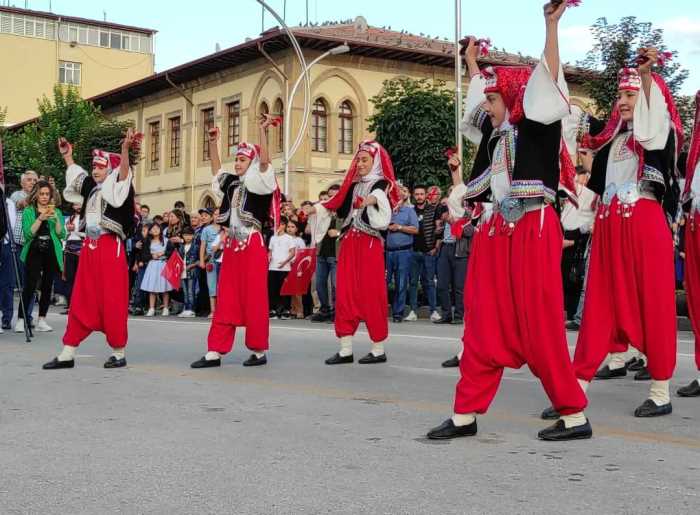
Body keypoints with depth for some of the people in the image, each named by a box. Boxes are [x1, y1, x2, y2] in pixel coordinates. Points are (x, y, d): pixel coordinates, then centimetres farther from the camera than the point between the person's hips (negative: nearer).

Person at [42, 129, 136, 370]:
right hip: (89, 249, 7)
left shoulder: (117, 187, -3)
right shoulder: (91, 188, 16)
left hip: (111, 249, -7)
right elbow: (74, 174, 35)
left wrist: (125, 149, -38)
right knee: (81, 302, 8)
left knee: (112, 302, -3)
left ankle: (119, 352, 8)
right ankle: (67, 353, 11)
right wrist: (67, 156, 37)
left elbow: (124, 172, -23)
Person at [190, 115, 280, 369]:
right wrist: (213, 142, 21)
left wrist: (262, 130, -19)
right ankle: (215, 351, 4)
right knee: (226, 300, 4)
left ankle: (259, 350, 7)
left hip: (253, 247, -6)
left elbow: (264, 160, -17)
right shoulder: (232, 183, 15)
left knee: (253, 300, -3)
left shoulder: (260, 182, -2)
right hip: (232, 247, 6)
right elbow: (216, 169, 27)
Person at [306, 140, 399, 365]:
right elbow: (339, 205, 18)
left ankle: (379, 349, 5)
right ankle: (345, 349, 6)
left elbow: (379, 196, -23)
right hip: (349, 243, 6)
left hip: (370, 245, -6)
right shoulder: (354, 185, 17)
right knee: (345, 294, 3)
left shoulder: (382, 183, -1)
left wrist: (372, 199, -43)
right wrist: (316, 209, 6)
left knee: (371, 295, -4)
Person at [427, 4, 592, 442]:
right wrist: (472, 61, 43)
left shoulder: (539, 126, -2)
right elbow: (481, 93, 34)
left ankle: (575, 416, 4)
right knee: (486, 323, 5)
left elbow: (548, 79, -15)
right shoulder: (498, 132, 16)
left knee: (540, 324, -6)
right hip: (499, 231, 7)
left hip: (535, 229, -7)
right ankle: (466, 414, 8)